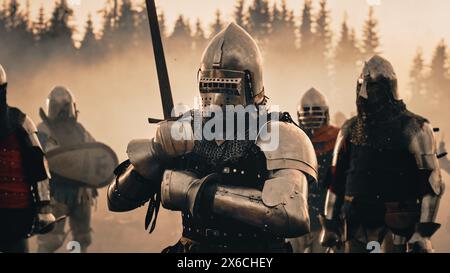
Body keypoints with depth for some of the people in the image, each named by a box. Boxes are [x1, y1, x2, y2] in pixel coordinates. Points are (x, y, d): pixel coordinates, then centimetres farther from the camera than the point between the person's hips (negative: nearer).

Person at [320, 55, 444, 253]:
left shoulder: (413, 128, -5)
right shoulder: (351, 129, 10)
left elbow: (432, 183, -8)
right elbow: (337, 179, 15)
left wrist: (424, 232, -14)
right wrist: (330, 224, 11)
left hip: (400, 220, -4)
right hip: (360, 220, 4)